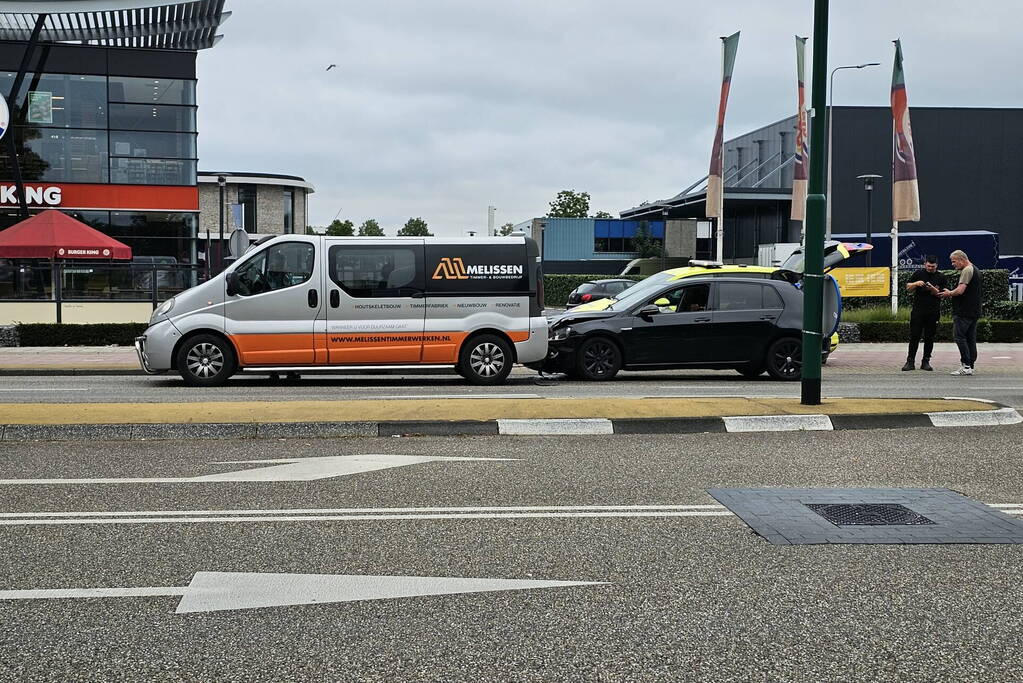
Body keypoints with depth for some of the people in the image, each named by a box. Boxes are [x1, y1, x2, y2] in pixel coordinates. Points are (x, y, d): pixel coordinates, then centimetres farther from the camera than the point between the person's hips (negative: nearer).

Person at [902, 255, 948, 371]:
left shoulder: (941, 278, 4)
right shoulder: (918, 274, 7)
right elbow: (908, 288, 8)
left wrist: (933, 289, -19)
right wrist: (916, 284, -11)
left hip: (933, 312, 0)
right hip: (918, 311, 0)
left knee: (929, 338, 4)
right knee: (914, 336, -3)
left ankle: (926, 362, 11)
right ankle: (910, 361, 0)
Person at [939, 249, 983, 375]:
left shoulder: (967, 270, -13)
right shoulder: (975, 270, 20)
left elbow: (960, 290, -23)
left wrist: (949, 293, -5)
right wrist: (951, 294, 15)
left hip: (964, 312, -10)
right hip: (974, 312, 10)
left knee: (959, 337, -8)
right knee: (971, 339, 9)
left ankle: (966, 366, -12)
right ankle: (971, 365, 10)